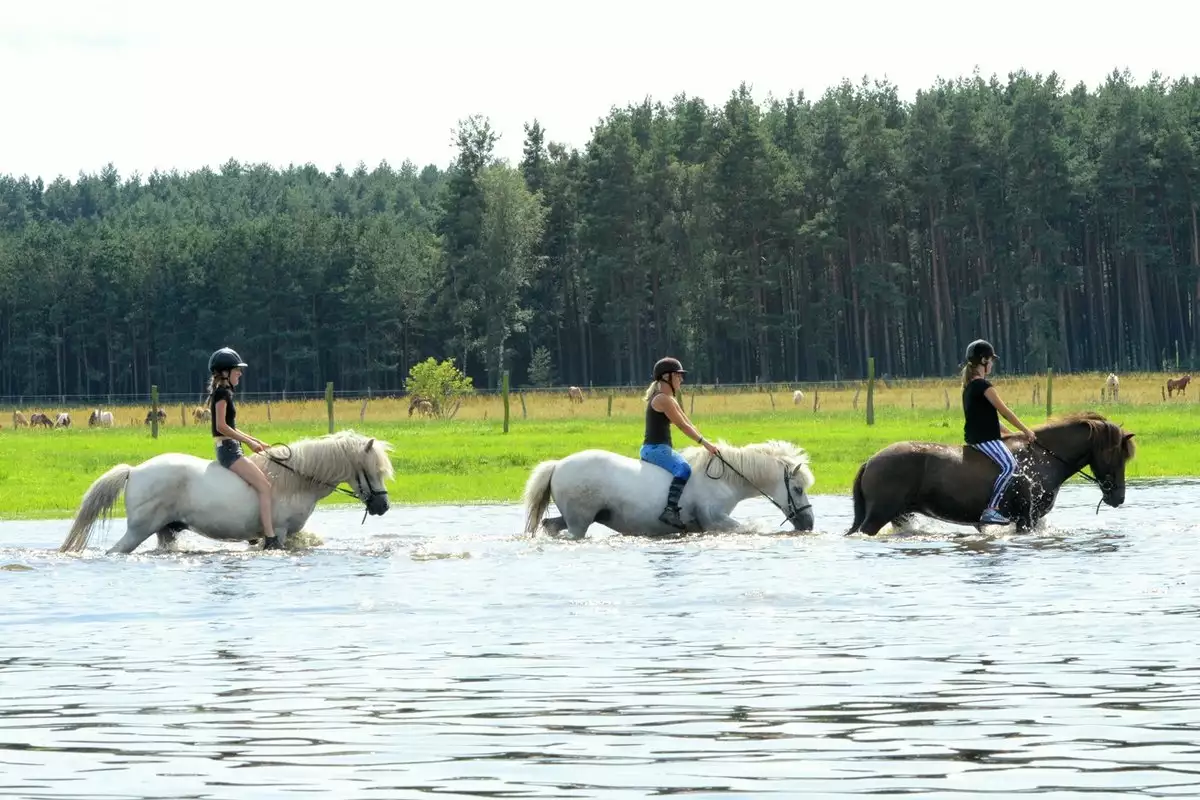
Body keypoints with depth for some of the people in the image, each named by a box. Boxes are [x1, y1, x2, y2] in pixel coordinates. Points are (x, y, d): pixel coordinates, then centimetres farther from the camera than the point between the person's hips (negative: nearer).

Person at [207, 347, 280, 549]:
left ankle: (269, 536, 9)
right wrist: (249, 441, -17)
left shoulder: (224, 393, 18)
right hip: (228, 450, -10)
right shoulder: (222, 392, -11)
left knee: (267, 482, 10)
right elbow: (221, 426, -20)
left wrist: (254, 441, 17)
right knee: (264, 486, -17)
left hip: (231, 449, 10)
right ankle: (270, 539, -24)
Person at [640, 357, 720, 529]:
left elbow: (689, 425, 17)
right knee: (683, 468, -29)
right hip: (654, 448, -11)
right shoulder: (663, 399, -12)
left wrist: (706, 443, 8)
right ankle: (670, 510, -41)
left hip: (661, 449, 11)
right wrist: (705, 443, -16)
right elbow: (683, 425, -16)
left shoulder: (670, 400, 19)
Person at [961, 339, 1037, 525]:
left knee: (1009, 464, 17)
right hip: (985, 438, -10)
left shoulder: (969, 386, 17)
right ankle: (991, 510, -30)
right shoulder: (984, 385, -13)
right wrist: (1026, 431, -4)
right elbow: (1004, 411, -12)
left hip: (974, 436, 10)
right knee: (1009, 465, -22)